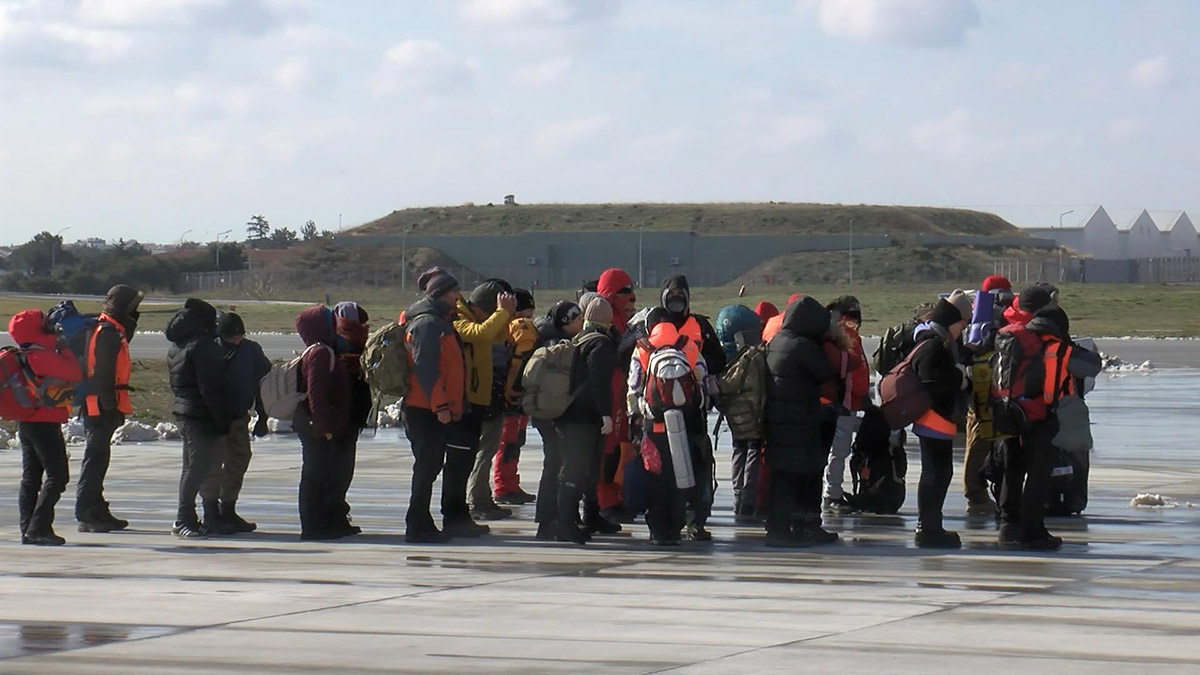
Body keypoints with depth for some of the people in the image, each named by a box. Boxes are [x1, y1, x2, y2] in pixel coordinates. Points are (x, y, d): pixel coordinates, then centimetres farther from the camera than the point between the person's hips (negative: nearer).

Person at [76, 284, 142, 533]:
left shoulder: (111, 330, 16)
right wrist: (111, 406, -21)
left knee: (98, 457, 16)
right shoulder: (108, 333, -16)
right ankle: (87, 514, -9)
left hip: (97, 404, 11)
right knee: (96, 457, -9)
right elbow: (103, 374, -21)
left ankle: (97, 512, 24)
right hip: (101, 404, -11)